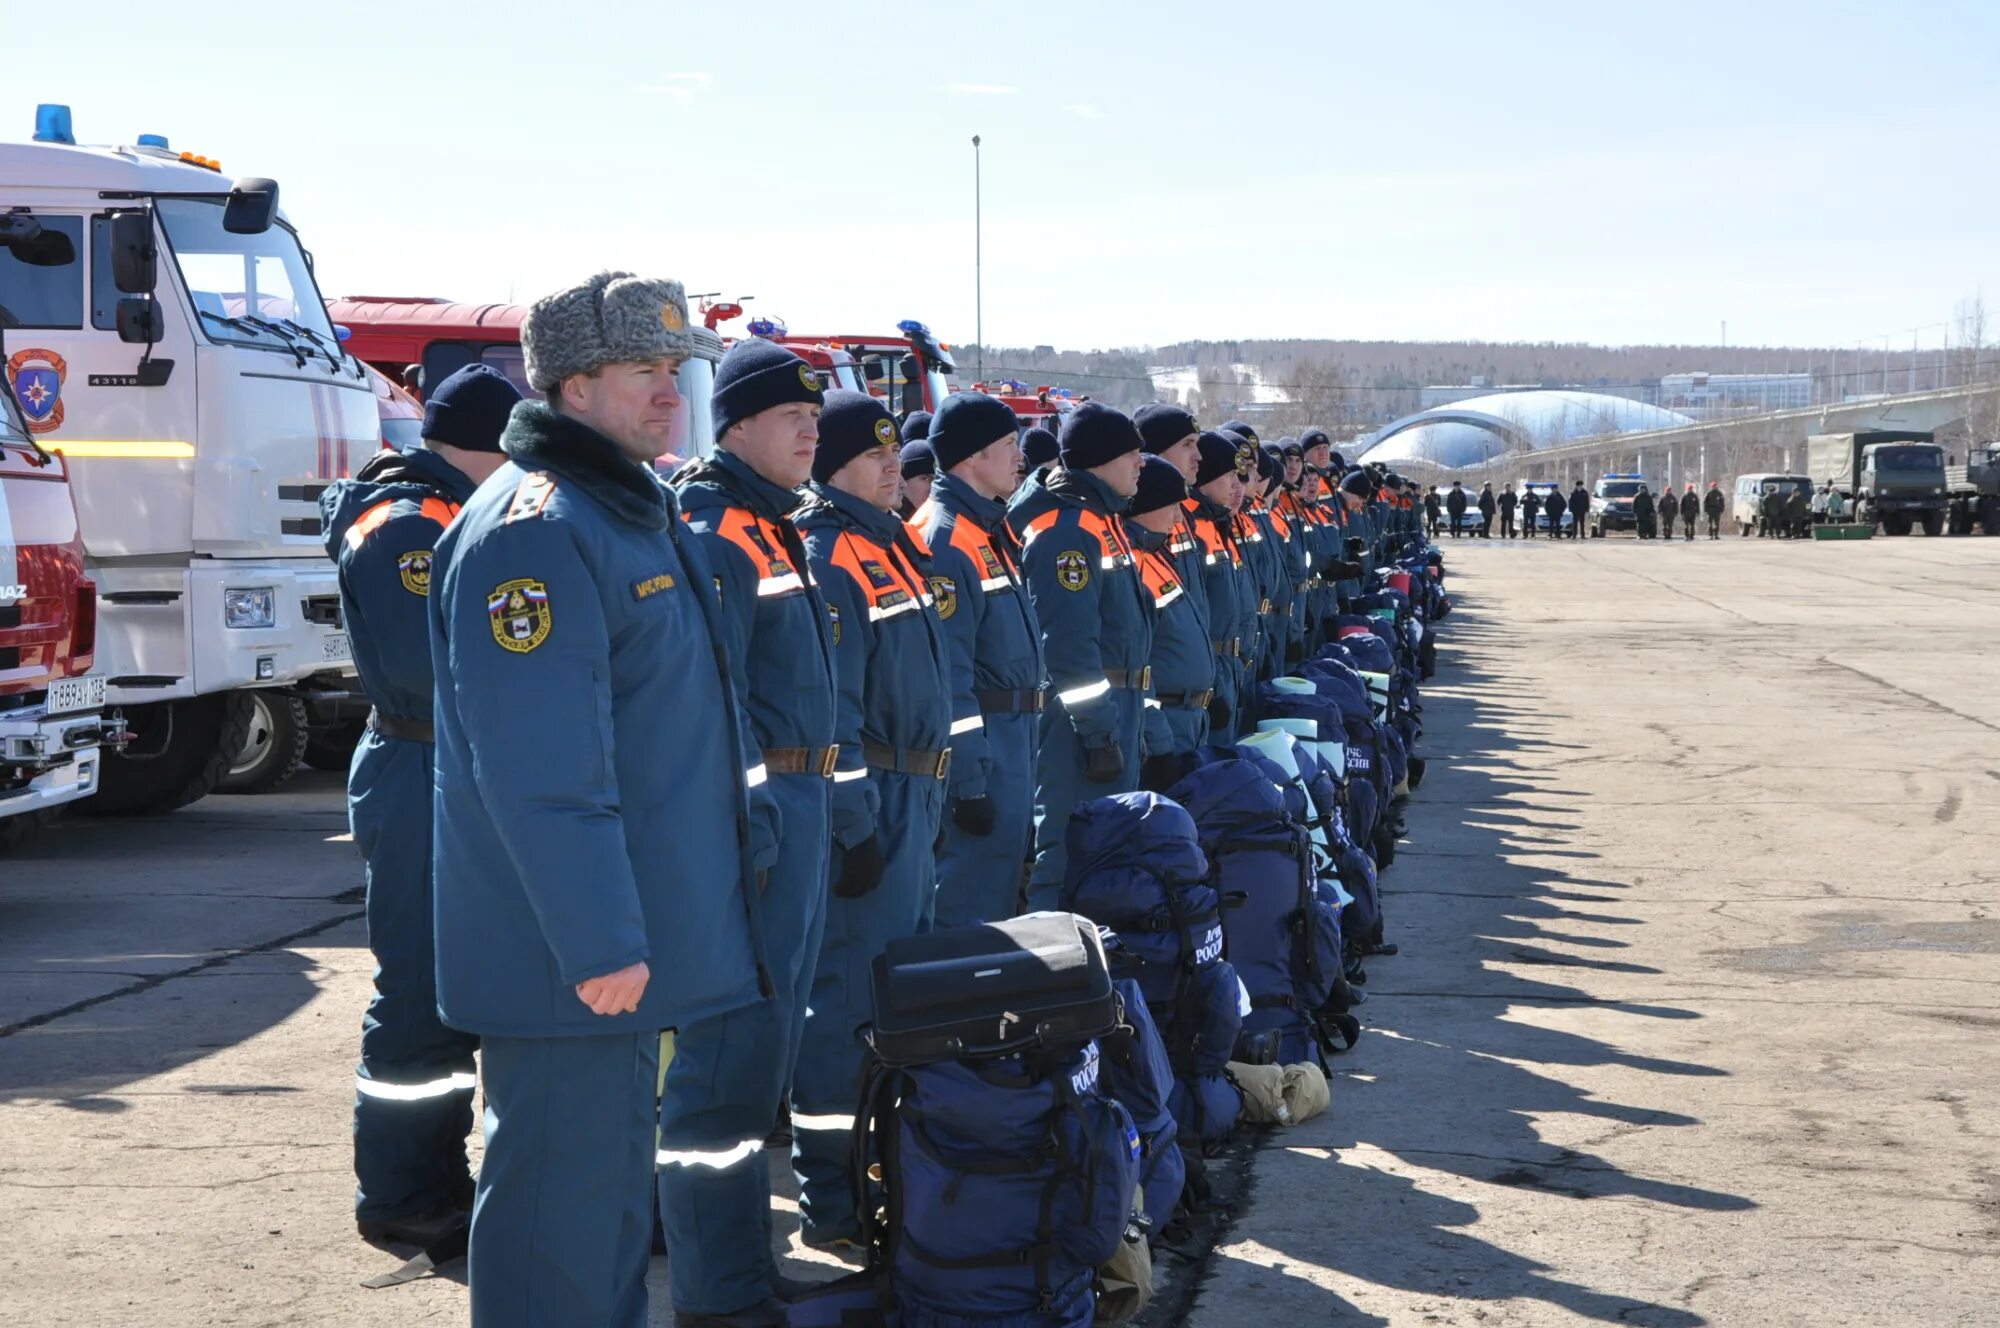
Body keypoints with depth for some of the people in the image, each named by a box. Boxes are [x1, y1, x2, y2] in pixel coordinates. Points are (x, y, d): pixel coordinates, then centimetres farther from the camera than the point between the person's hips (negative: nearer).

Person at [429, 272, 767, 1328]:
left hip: (624, 932, 10)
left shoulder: (638, 510, 14)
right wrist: (598, 942, -25)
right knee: (560, 1184, -2)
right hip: (564, 958, -10)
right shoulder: (534, 530, -19)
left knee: (617, 1170, 20)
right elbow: (538, 768, -25)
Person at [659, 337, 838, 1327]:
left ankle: (728, 1242, 33)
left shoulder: (771, 528, 16)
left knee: (765, 1039, 19)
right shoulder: (713, 533, -15)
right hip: (752, 811, -10)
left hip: (799, 805, 10)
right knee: (732, 1054, -6)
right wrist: (743, 829, -23)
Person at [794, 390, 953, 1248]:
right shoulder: (825, 557, -15)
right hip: (870, 801, -10)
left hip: (915, 795, 10)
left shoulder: (888, 545, 15)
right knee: (850, 993, -6)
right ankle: (833, 1201, 0)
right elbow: (826, 702, -20)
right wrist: (853, 824, -22)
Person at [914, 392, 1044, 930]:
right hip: (979, 745, -10)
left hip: (1013, 738, 10)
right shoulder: (945, 539, -18)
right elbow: (946, 676, -22)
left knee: (1002, 890, 17)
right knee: (970, 908, -6)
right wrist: (968, 782, -23)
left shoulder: (990, 528, 14)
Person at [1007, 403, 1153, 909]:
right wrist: (1099, 733, -23)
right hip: (1082, 718, -11)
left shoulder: (1100, 519, 15)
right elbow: (1069, 644, -23)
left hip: (1115, 709, 11)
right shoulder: (1066, 530, -17)